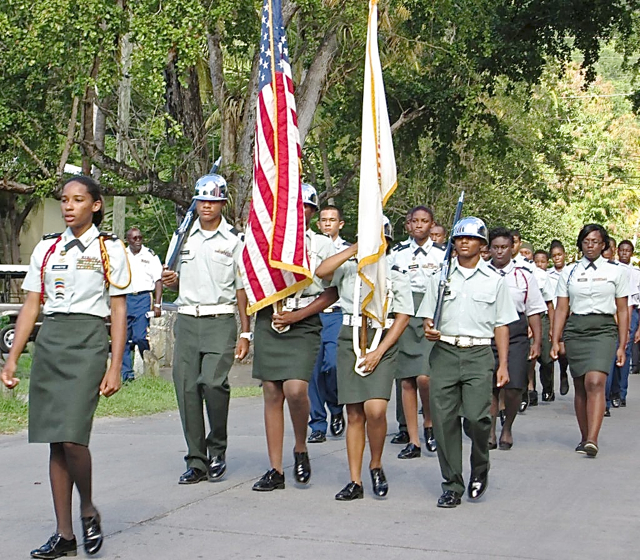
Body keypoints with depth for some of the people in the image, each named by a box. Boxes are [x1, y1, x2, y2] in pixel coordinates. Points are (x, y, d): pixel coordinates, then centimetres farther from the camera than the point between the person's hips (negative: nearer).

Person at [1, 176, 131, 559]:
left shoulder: (110, 249, 3)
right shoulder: (47, 249, 14)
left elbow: (118, 311, 1)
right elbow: (31, 307, 14)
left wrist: (115, 367, -5)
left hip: (87, 340, -4)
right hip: (50, 340, 4)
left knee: (72, 438, -16)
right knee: (55, 442, 4)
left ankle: (89, 510, 11)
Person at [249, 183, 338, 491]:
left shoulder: (323, 244, 7)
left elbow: (333, 292, 2)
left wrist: (297, 315, -8)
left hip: (304, 325, -3)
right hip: (269, 322, 3)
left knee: (295, 389, -19)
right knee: (272, 394, 2)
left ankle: (301, 449, 8)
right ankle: (276, 470, 8)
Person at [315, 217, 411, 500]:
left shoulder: (396, 276, 8)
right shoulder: (349, 269, 10)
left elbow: (402, 318, 3)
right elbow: (321, 272, -10)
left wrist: (378, 353, -7)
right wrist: (354, 249, -9)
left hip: (383, 342, -1)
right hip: (350, 340, 2)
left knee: (375, 409, -19)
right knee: (354, 414, 1)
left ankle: (376, 465, 6)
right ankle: (355, 482, 8)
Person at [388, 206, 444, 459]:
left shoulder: (442, 254, 7)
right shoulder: (398, 253, 11)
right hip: (404, 317, 2)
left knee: (424, 377, -19)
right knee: (407, 381, 2)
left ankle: (429, 424, 7)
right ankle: (413, 441, 9)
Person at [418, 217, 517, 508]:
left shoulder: (494, 281, 11)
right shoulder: (440, 277, 14)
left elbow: (501, 325, 10)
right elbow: (428, 315, 15)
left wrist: (503, 365, 3)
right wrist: (429, 330, -9)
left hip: (479, 355, -2)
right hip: (444, 352, 2)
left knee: (476, 417, -16)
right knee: (444, 420, -2)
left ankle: (480, 467, 13)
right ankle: (452, 486, 10)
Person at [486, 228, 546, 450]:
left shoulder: (524, 275, 6)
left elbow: (534, 311, 8)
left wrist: (537, 342, 3)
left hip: (516, 335, -1)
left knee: (513, 388, -8)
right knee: (489, 388, 2)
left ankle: (507, 429, 14)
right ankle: (490, 433, 16)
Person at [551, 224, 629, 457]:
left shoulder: (616, 271, 7)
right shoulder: (569, 272, 10)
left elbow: (623, 311, 8)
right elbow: (561, 309, 10)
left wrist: (622, 345, 4)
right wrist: (555, 341, 2)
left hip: (603, 330, -2)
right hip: (575, 331, 3)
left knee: (595, 383, -19)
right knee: (580, 387, 5)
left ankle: (592, 440, -25)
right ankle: (584, 437, 17)